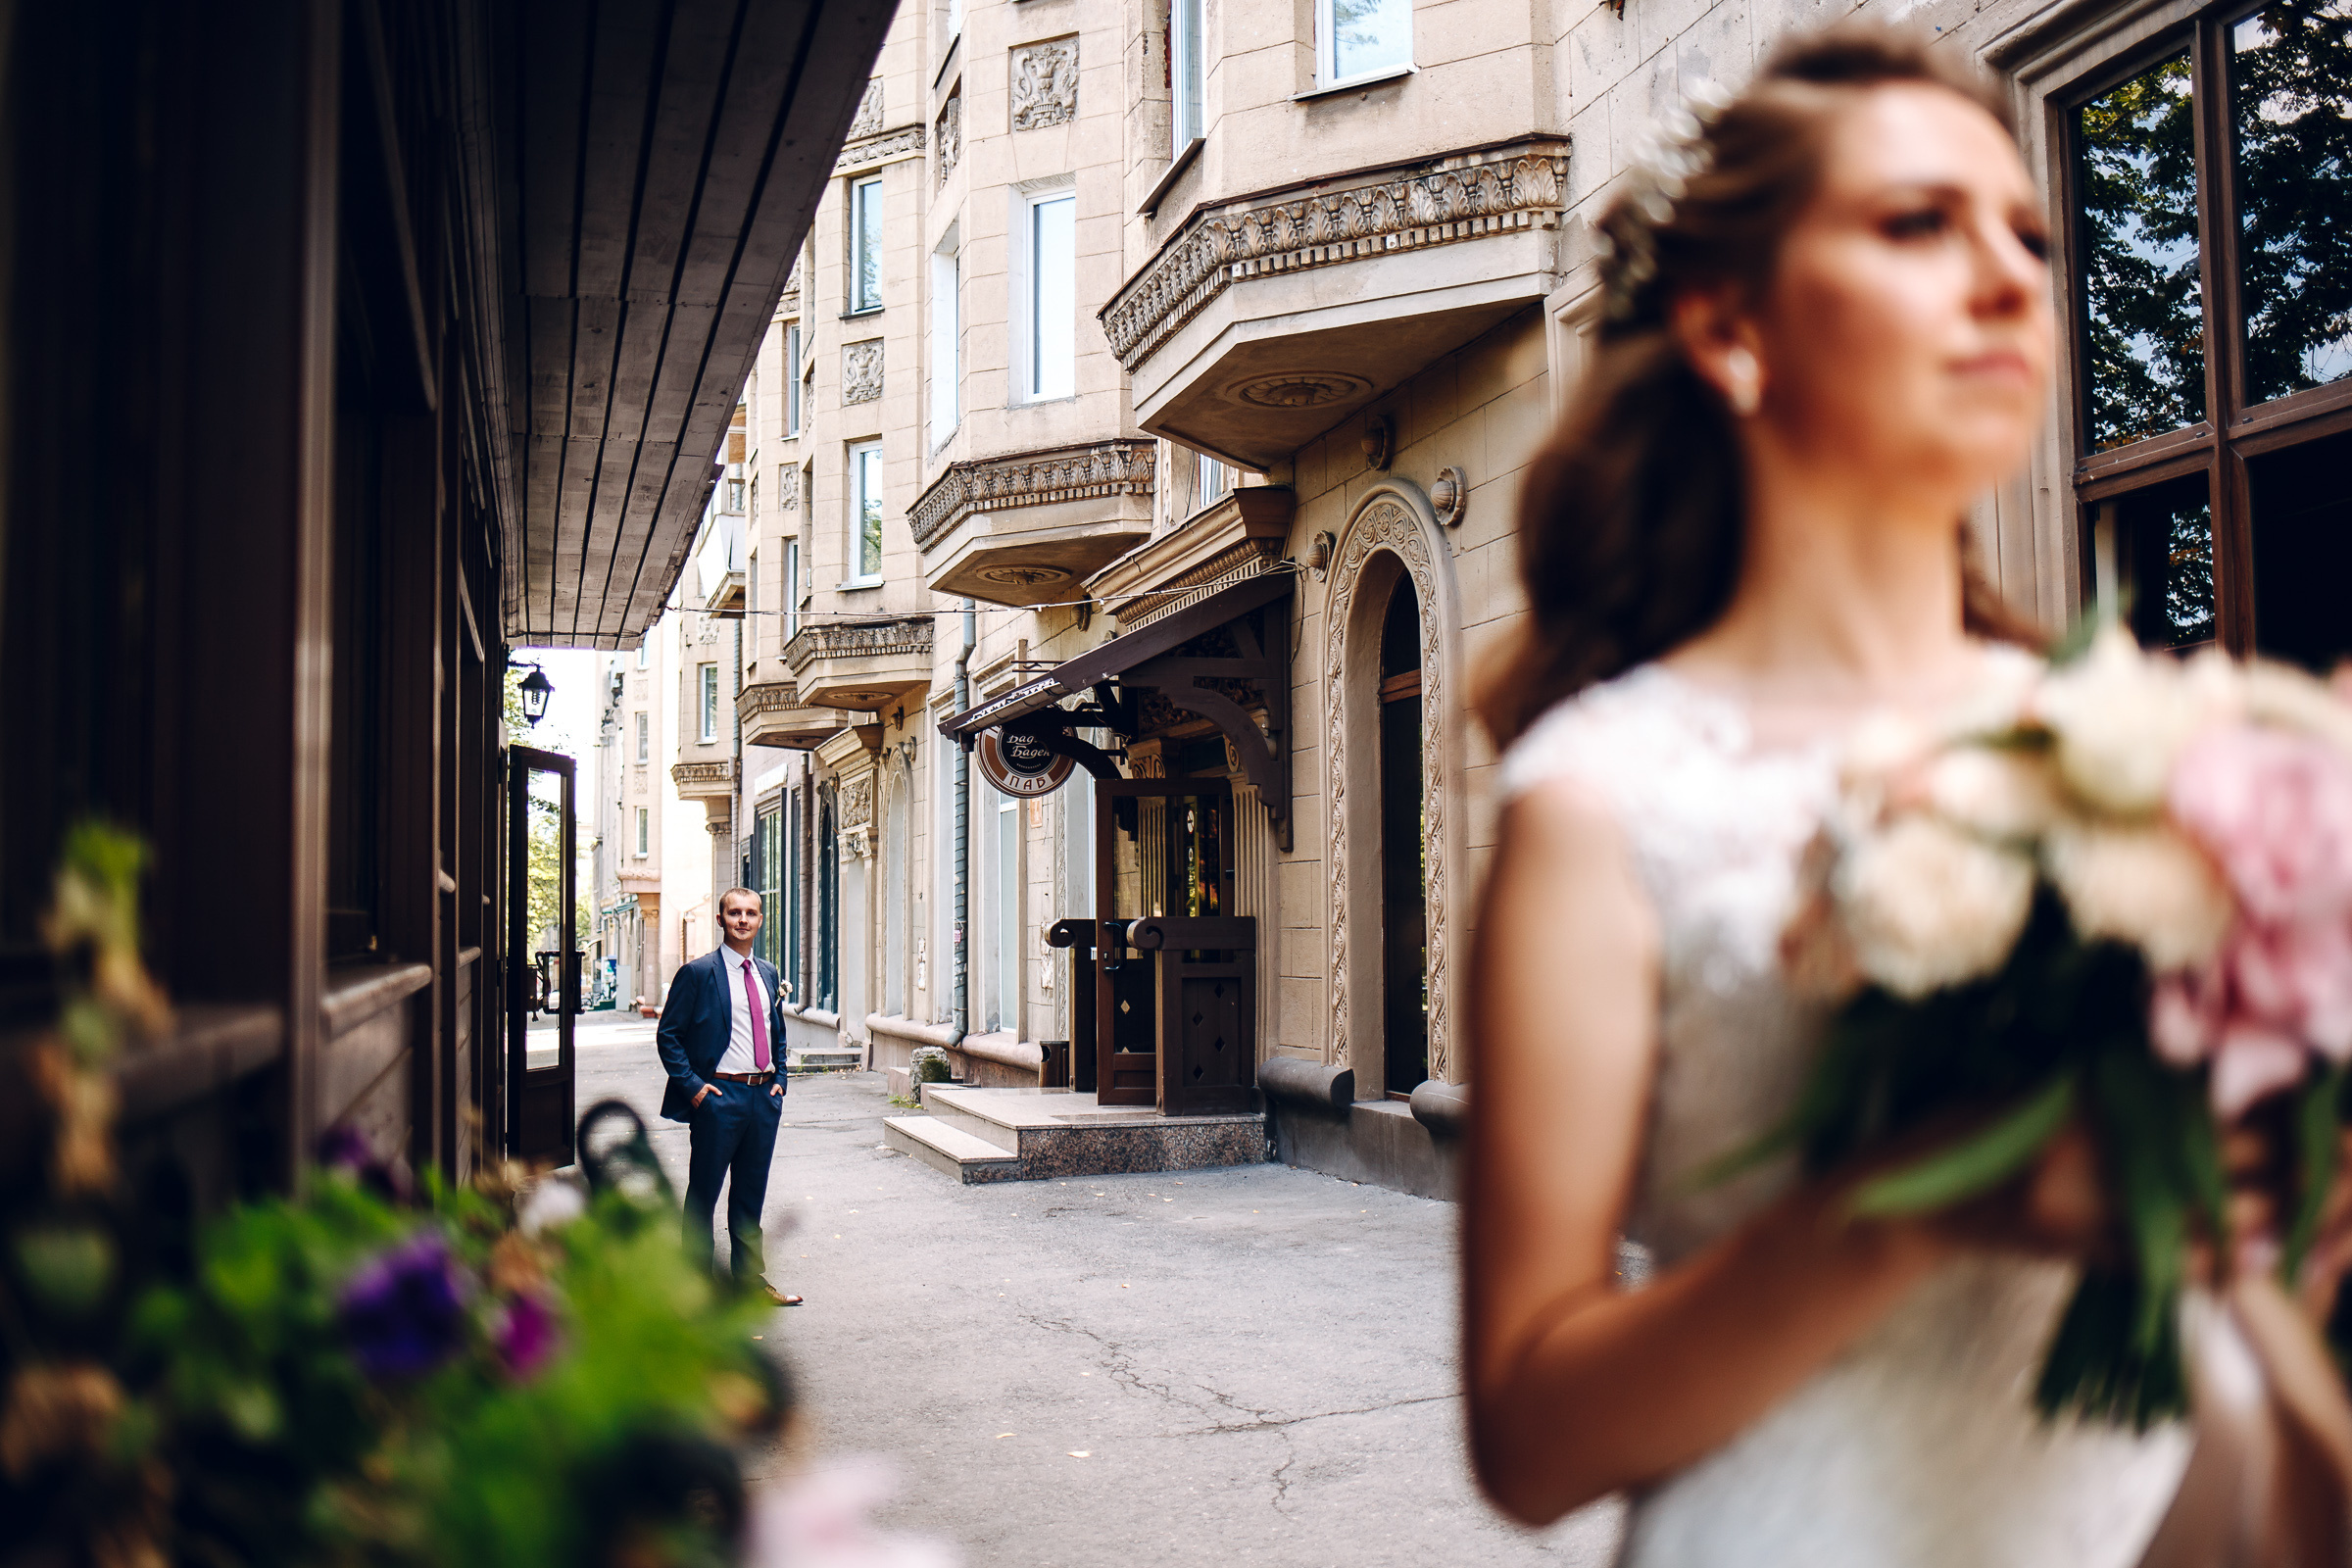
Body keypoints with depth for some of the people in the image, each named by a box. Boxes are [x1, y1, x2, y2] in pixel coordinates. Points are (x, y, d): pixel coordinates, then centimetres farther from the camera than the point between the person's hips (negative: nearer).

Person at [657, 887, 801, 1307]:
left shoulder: (769, 974, 13)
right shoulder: (698, 972, -6)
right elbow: (668, 1035, -6)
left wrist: (779, 1079, 10)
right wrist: (693, 1085, -13)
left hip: (764, 1096, 6)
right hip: (718, 1095, -6)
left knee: (750, 1194, 13)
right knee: (703, 1193, 3)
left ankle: (751, 1280, 22)